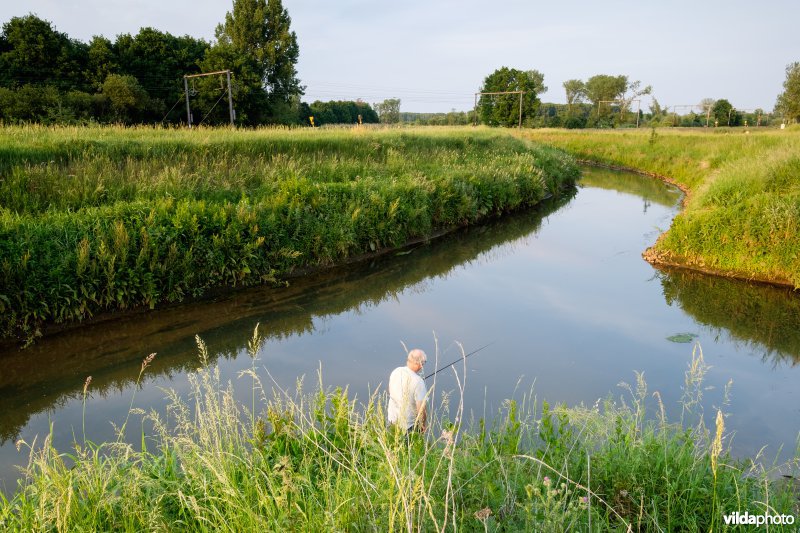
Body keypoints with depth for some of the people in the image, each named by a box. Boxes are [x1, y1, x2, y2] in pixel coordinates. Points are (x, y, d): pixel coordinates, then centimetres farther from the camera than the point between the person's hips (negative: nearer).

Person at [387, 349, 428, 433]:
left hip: (392, 419, 6)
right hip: (409, 425, -6)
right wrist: (424, 425, -6)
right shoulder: (418, 382, -28)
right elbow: (421, 409, -23)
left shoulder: (395, 371, -9)